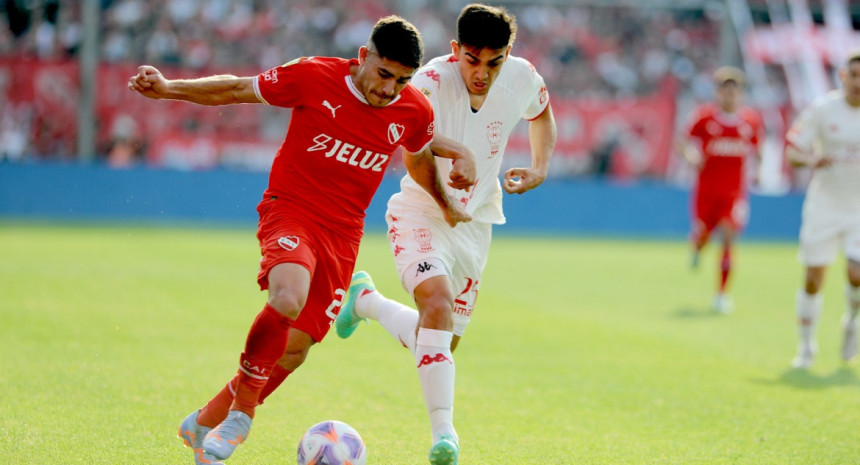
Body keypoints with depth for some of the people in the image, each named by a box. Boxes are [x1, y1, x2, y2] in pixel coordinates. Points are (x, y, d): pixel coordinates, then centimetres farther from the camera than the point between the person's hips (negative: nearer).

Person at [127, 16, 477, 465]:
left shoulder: (414, 112, -2)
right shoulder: (315, 77, -12)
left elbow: (418, 157, 21)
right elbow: (239, 89, -2)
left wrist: (445, 207, 26)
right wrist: (167, 88, -9)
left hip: (342, 232, 4)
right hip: (291, 210, -4)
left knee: (296, 349, 3)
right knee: (288, 300, -34)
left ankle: (206, 422, 23)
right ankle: (240, 412, -16)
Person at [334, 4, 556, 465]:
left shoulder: (522, 79, -9)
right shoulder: (434, 81, -24)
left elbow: (542, 113, 15)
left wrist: (540, 168, 0)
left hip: (475, 223, 5)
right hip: (420, 215, -5)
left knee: (438, 341, 13)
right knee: (437, 303, -31)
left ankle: (365, 299, 41)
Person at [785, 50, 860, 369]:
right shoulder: (822, 109, -7)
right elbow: (792, 151, -4)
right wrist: (810, 159, -26)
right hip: (824, 207, 0)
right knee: (813, 279, -2)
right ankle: (806, 346, 15)